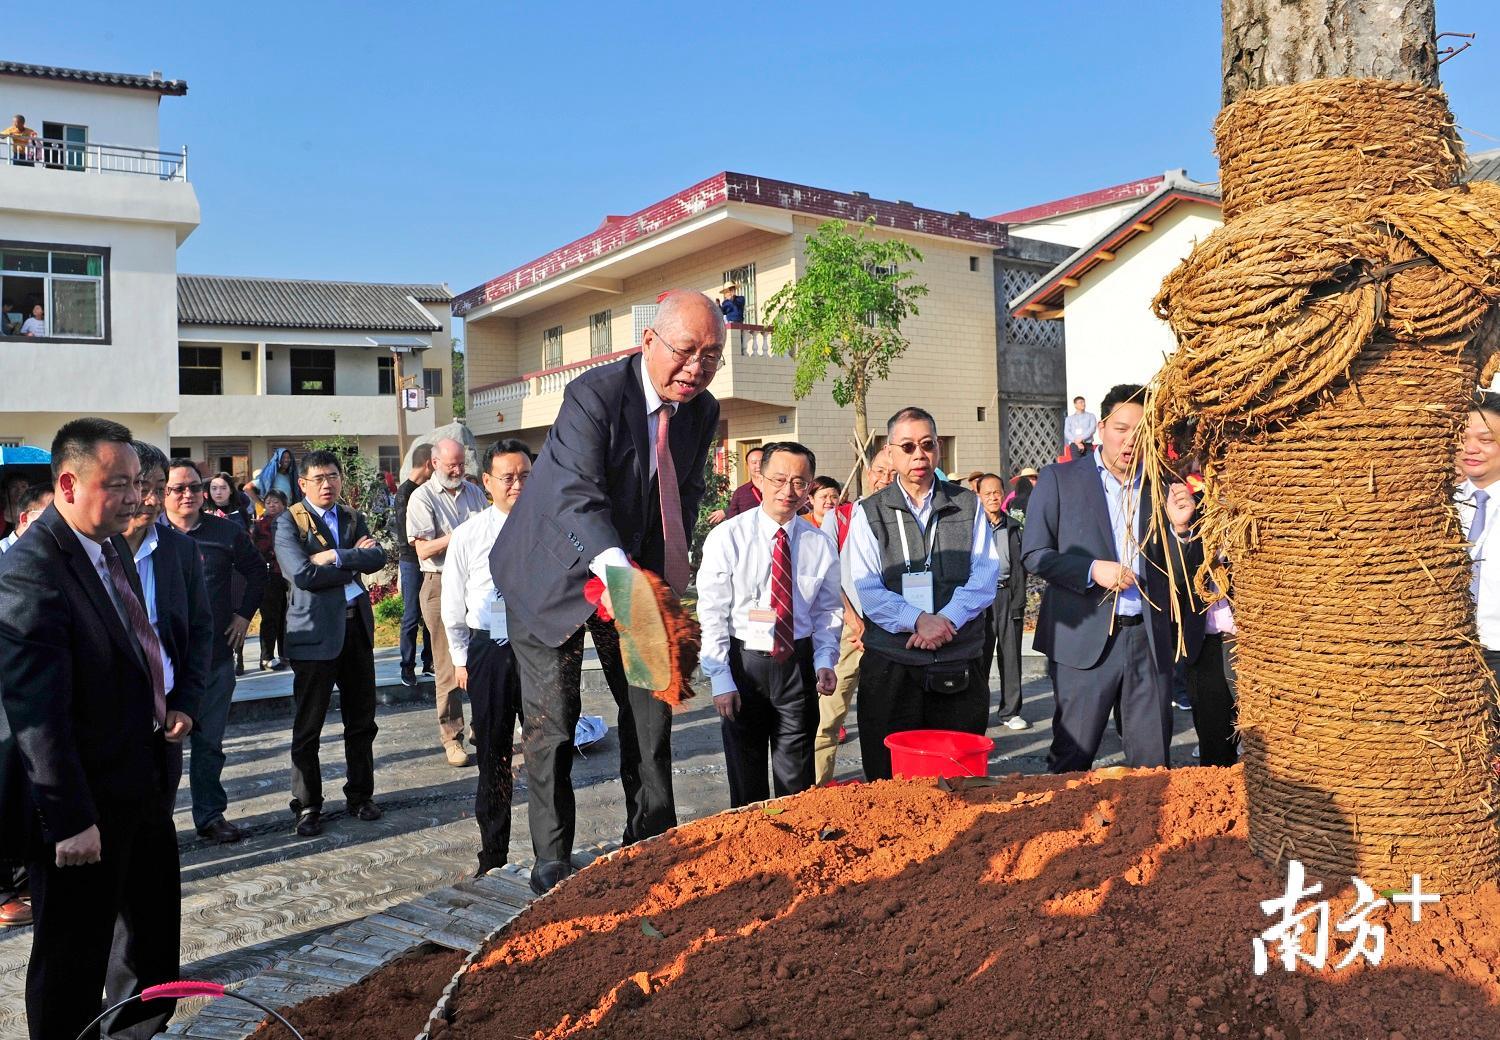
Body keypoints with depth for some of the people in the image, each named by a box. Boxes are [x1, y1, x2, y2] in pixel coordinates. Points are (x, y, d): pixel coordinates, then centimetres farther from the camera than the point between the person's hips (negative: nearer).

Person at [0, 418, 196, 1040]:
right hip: (87, 805, -9)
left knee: (155, 929, 24)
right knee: (74, 957, 9)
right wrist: (70, 820, -24)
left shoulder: (112, 547, 4)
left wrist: (173, 703, 5)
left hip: (143, 781, 9)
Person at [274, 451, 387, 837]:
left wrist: (335, 557, -16)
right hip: (314, 631, -5)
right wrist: (354, 562, -9)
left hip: (357, 626, 5)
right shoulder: (289, 522, -3)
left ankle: (360, 795, 26)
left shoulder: (353, 518, 13)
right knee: (307, 727, 3)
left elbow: (378, 557, -4)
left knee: (362, 720, 13)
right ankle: (307, 807, 15)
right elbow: (303, 574, -17)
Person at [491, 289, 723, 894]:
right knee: (551, 723, -1)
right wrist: (615, 571, -56)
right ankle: (551, 861, 15)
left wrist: (664, 572, -6)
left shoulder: (703, 412, -5)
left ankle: (652, 843, 24)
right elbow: (577, 496, -39)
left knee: (652, 705, 9)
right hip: (556, 572, -6)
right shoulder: (594, 394, -26)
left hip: (634, 572, 6)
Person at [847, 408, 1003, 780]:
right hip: (891, 667, -1)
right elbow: (866, 589, -5)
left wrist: (947, 619, -15)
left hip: (959, 666, 2)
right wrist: (917, 620, -19)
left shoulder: (968, 505, 10)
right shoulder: (869, 513, 5)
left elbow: (987, 574, 0)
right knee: (889, 781, 4)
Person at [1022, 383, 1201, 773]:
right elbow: (1033, 554, -1)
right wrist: (1092, 570, -14)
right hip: (1085, 639, -3)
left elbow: (1182, 572, 11)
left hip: (1149, 639, 3)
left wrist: (1180, 526, -8)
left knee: (1153, 764, 10)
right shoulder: (1060, 480, 2)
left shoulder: (1160, 487, 9)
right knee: (1071, 762, 4)